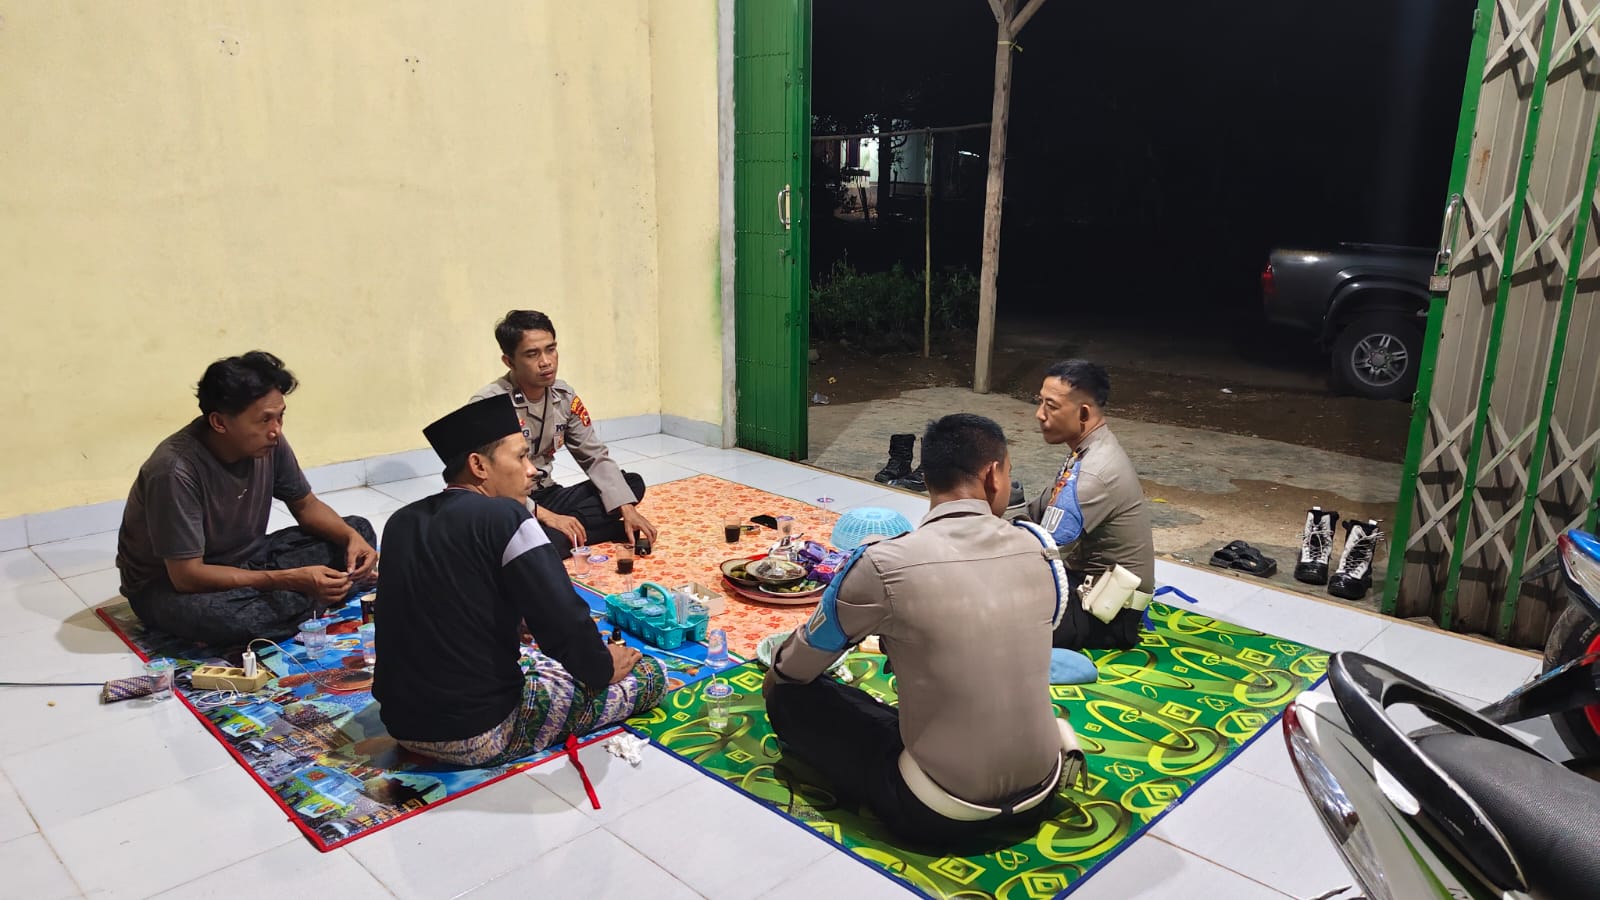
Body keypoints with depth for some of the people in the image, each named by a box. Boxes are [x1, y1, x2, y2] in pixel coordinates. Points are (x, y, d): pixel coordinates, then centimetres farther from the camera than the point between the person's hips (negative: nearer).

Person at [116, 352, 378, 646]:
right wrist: (291, 580, -36)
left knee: (359, 531, -7)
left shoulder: (268, 443, -13)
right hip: (168, 584, -6)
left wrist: (352, 538, -19)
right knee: (217, 614, -41)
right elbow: (187, 575, -30)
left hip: (245, 560, 6)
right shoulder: (176, 470, -31)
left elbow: (306, 505, 2)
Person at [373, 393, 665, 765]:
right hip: (479, 734, -8)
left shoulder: (401, 522, 4)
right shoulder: (502, 517, -19)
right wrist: (603, 668, -1)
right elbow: (563, 621, -22)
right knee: (649, 673, 1)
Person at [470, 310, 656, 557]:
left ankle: (565, 531, -15)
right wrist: (545, 516, -30)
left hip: (547, 497, 7)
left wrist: (627, 509, -12)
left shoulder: (564, 395, -1)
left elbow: (595, 457, 2)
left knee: (633, 483, -5)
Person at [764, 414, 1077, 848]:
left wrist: (774, 674, 22)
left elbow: (791, 673, -3)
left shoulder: (884, 565, -18)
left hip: (939, 815, -6)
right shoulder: (1039, 546, -6)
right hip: (1040, 794, 6)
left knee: (791, 698, 7)